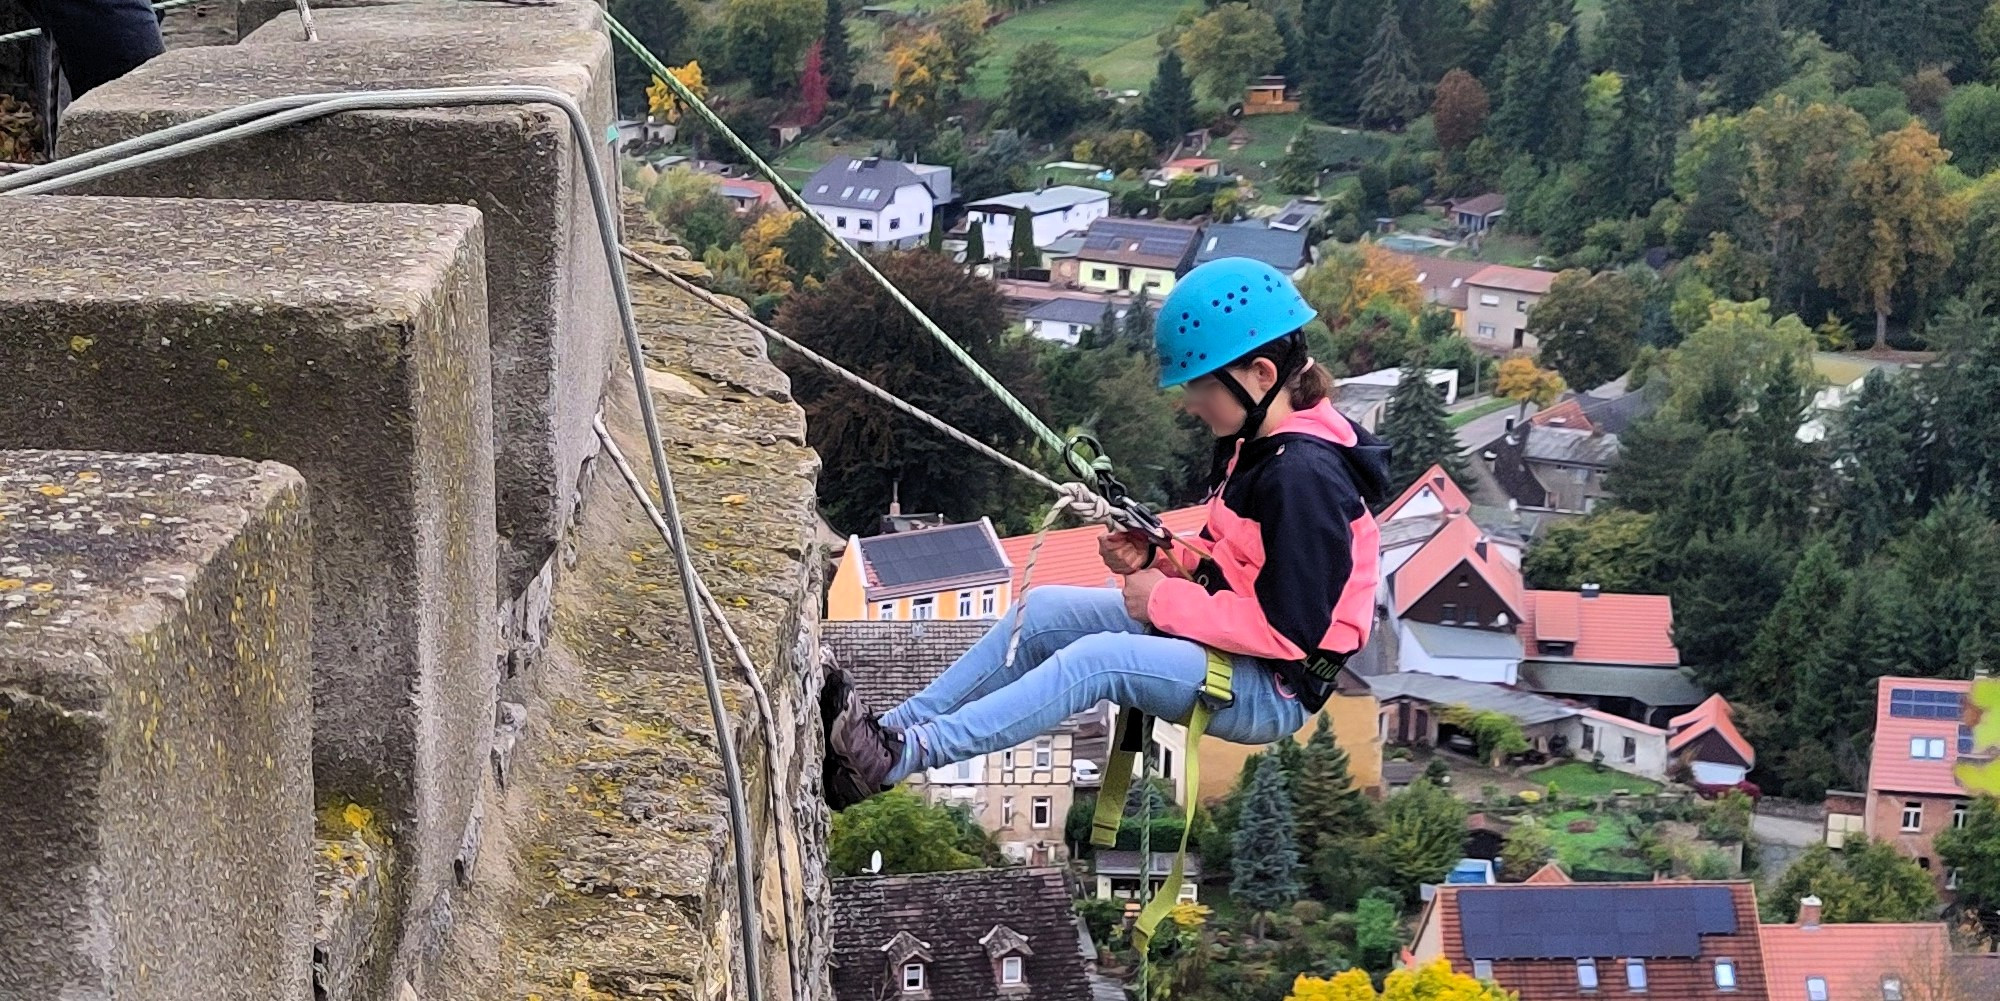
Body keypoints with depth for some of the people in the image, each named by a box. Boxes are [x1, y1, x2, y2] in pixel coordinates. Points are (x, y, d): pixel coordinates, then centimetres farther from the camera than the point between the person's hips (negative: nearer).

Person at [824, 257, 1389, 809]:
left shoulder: (1304, 477, -22)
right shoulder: (1250, 446, 9)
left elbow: (1294, 630, -26)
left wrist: (1167, 600, -18)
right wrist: (1160, 560, 0)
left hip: (1275, 691, -10)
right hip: (1219, 642, 10)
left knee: (1097, 659, -29)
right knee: (1044, 611, -1)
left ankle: (899, 758, -31)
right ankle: (890, 730, -4)